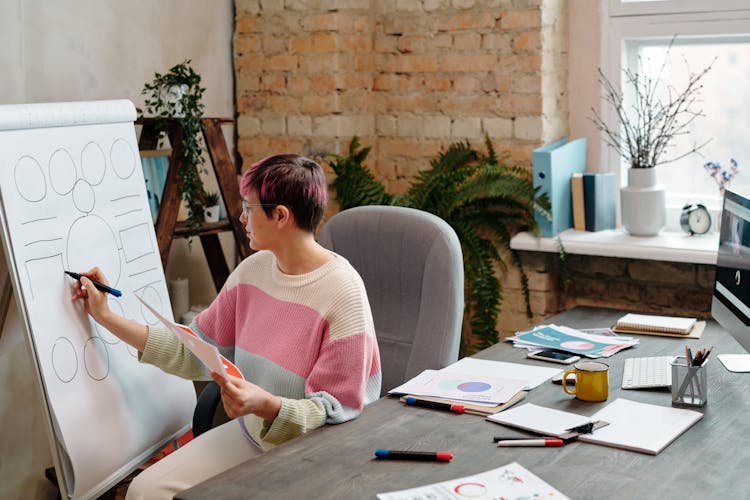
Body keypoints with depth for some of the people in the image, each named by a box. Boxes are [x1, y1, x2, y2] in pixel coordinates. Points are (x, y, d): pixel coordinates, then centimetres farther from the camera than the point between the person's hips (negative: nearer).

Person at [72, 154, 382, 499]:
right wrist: (107, 318, 7)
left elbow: (339, 413, -17)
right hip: (250, 434, 7)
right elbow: (195, 353, 7)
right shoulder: (252, 270, 1)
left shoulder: (343, 295, -20)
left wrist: (266, 405, -34)